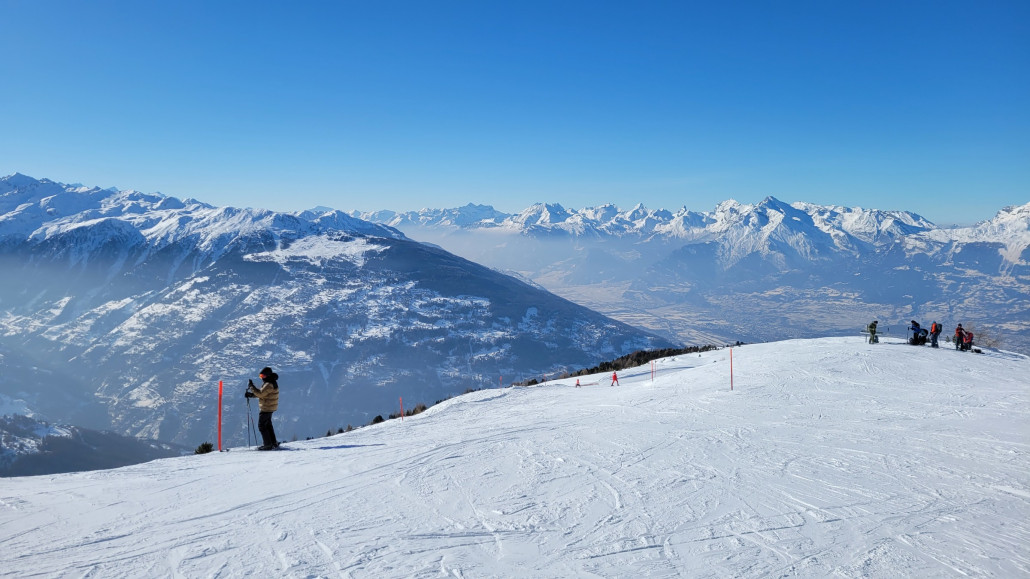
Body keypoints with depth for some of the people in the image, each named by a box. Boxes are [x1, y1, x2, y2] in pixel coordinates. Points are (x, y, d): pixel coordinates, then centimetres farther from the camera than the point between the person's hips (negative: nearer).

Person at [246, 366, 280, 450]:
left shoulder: (269, 384, -22)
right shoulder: (271, 382, 12)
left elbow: (260, 394, -25)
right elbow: (262, 393, 15)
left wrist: (251, 386, -20)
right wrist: (251, 395, 4)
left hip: (266, 408, -11)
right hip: (269, 408, 11)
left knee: (261, 426, -3)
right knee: (268, 425, 20)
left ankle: (268, 445, -1)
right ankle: (274, 443, 26)